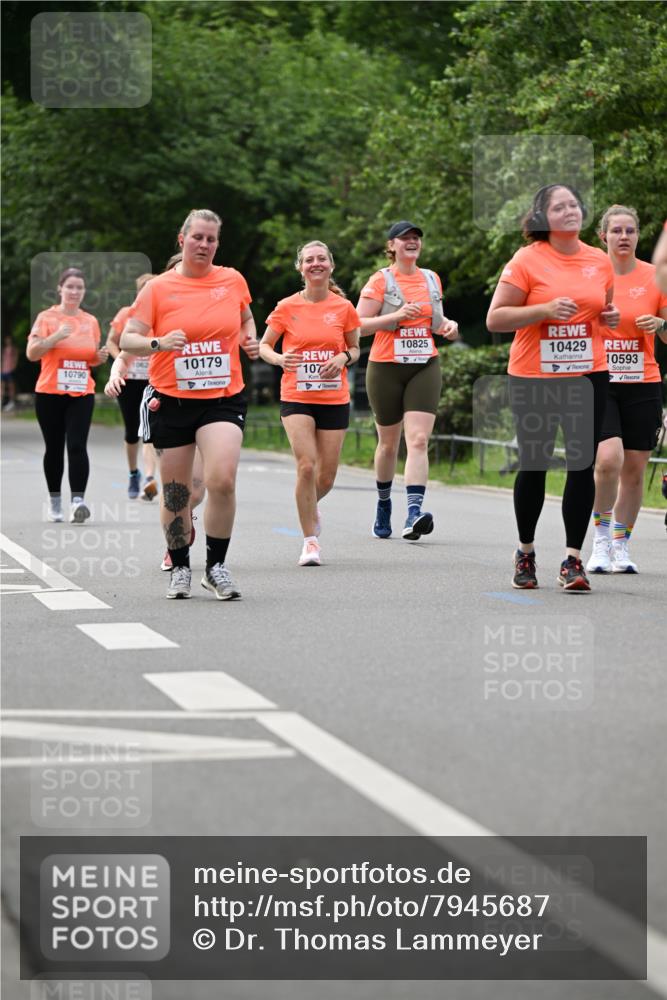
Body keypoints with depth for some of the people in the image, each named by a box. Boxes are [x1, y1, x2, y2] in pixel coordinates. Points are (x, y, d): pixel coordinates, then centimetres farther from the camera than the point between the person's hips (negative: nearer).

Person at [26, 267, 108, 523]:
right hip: (50, 394, -1)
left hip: (82, 394, 1)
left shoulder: (91, 321, 10)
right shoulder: (47, 317, 0)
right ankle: (54, 501, 21)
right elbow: (32, 353, -8)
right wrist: (56, 337, -20)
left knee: (77, 446, -12)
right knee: (54, 448, 6)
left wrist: (100, 357, 0)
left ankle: (78, 501, -20)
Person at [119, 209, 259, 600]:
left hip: (223, 398, 0)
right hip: (172, 402, 0)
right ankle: (180, 568, 25)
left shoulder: (233, 281, 6)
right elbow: (127, 339, -4)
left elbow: (246, 319, 26)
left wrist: (251, 340, 5)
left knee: (223, 480, -20)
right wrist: (158, 343, -23)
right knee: (176, 493, 6)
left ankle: (217, 566, -4)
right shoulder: (158, 288, 0)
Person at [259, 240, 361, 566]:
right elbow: (263, 346, 5)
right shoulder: (287, 307, -2)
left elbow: (355, 348, 13)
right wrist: (279, 359, -16)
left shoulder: (344, 308, 2)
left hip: (334, 400, 2)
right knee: (306, 465, -18)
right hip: (296, 398, -2)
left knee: (326, 477, 4)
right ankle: (310, 541, -8)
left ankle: (309, 507, 40)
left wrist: (343, 358, -10)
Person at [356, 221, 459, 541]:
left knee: (418, 440, -14)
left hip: (425, 367, 2)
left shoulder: (432, 279, 12)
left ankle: (413, 513, -25)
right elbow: (360, 325, -7)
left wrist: (447, 325, 4)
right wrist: (396, 315, -19)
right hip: (386, 368, -2)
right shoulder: (380, 281, -3)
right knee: (389, 443, 9)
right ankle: (383, 504, 33)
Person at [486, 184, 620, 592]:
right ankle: (526, 551, 26)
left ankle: (574, 558, -1)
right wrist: (545, 309, -20)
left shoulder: (600, 261, 7)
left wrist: (612, 317, 0)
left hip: (588, 375, 3)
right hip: (534, 378, -3)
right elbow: (495, 318, -8)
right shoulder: (528, 260, -6)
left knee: (582, 465, -4)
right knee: (534, 466, 7)